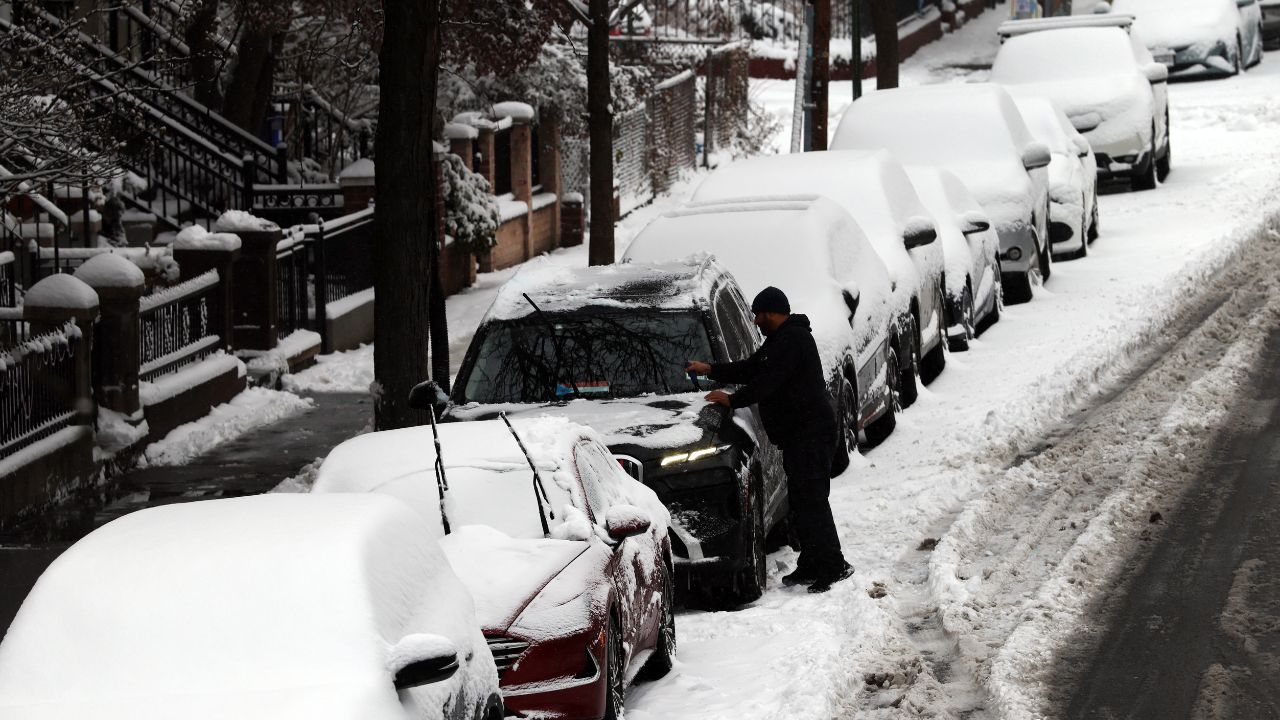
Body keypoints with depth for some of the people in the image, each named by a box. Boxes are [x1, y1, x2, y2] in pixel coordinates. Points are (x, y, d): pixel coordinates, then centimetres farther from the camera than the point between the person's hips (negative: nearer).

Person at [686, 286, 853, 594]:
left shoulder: (793, 340, -15)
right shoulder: (781, 340, 20)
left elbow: (767, 381, -20)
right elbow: (751, 368, 27)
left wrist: (731, 400, -11)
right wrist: (710, 370, 24)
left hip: (809, 432, -11)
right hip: (797, 433, 11)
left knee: (810, 499, -13)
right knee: (802, 501, 12)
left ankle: (833, 565, -13)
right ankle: (811, 565, 16)